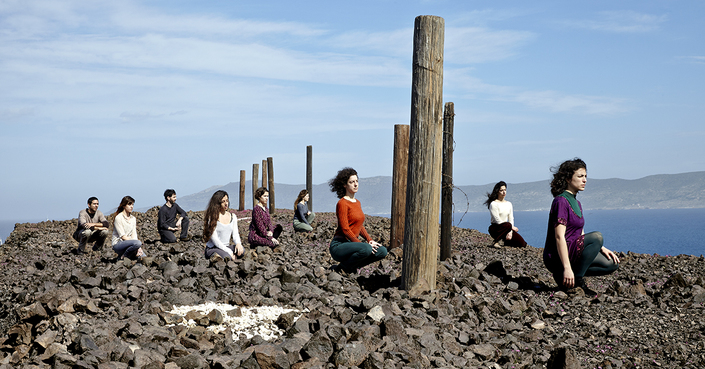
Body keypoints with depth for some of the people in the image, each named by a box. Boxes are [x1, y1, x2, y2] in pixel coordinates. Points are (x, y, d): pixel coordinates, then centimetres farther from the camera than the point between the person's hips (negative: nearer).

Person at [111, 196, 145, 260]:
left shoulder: (133, 218, 12)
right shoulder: (118, 218, -9)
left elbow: (134, 235, 6)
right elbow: (123, 236, -14)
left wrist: (138, 248, -13)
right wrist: (137, 246, -20)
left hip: (128, 242, 6)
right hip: (118, 244, -6)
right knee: (138, 243, -34)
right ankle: (122, 257, -12)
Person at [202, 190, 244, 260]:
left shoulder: (233, 217, 12)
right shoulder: (212, 217, -8)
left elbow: (235, 233, 8)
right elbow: (214, 239, -13)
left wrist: (238, 243, -17)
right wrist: (229, 252, -19)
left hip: (227, 247, 6)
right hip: (212, 249, -6)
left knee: (241, 250, -27)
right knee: (226, 257, -37)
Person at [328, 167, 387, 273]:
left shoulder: (357, 203, 15)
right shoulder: (342, 203, -12)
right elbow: (345, 229, -18)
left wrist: (370, 240, 5)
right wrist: (361, 244, -19)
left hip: (352, 243, 8)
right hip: (339, 245, -8)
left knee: (382, 251, -5)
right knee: (366, 249, -35)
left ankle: (352, 266, 5)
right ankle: (344, 267, -9)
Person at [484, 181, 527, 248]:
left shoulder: (509, 204, 11)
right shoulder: (493, 204, -9)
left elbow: (511, 219, 6)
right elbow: (498, 221, -16)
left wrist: (510, 232, -11)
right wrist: (512, 227, -14)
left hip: (506, 228, 6)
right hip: (495, 229, -6)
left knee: (522, 243, -12)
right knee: (508, 225, -39)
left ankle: (506, 242, 18)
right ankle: (495, 240, -19)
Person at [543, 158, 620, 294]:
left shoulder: (577, 203, 16)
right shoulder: (561, 201, -14)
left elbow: (581, 236, 20)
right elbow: (559, 237, -22)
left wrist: (602, 249, 6)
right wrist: (567, 268, -28)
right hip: (556, 257, -9)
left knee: (612, 264, 3)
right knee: (597, 236, -23)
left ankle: (564, 277, 2)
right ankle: (576, 280, -18)